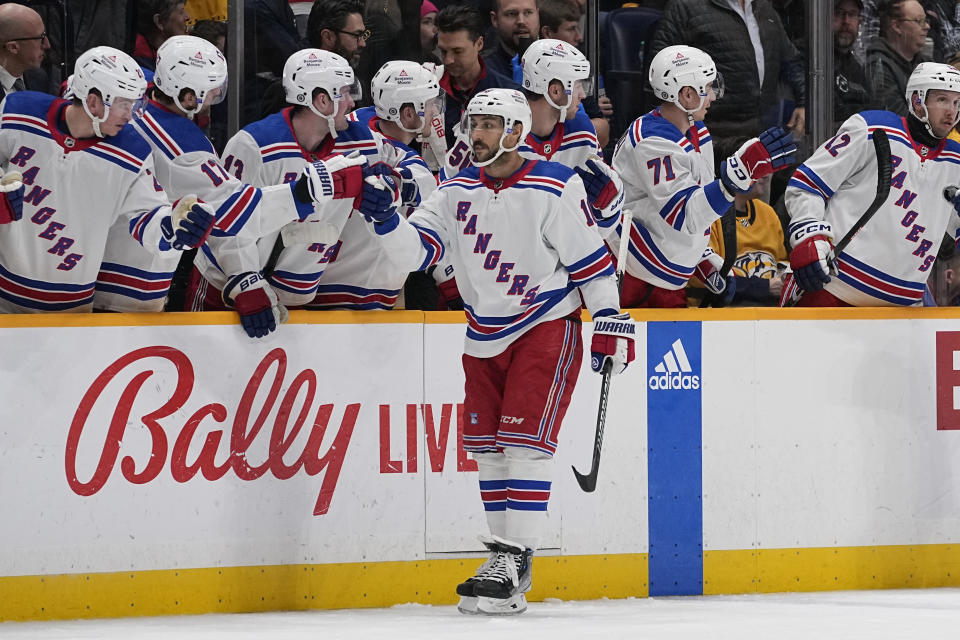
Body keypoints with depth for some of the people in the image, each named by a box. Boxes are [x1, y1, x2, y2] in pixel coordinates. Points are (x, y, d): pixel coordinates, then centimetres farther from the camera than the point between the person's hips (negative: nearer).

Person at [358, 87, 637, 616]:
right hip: (485, 335, 7)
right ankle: (506, 551, 18)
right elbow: (416, 250, -2)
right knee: (486, 443, 7)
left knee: (524, 439, -14)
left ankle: (514, 562, -15)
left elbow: (590, 256, -9)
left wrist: (610, 325, -10)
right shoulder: (458, 191, 3)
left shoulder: (554, 189, -13)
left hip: (547, 327, -7)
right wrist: (385, 219, -21)